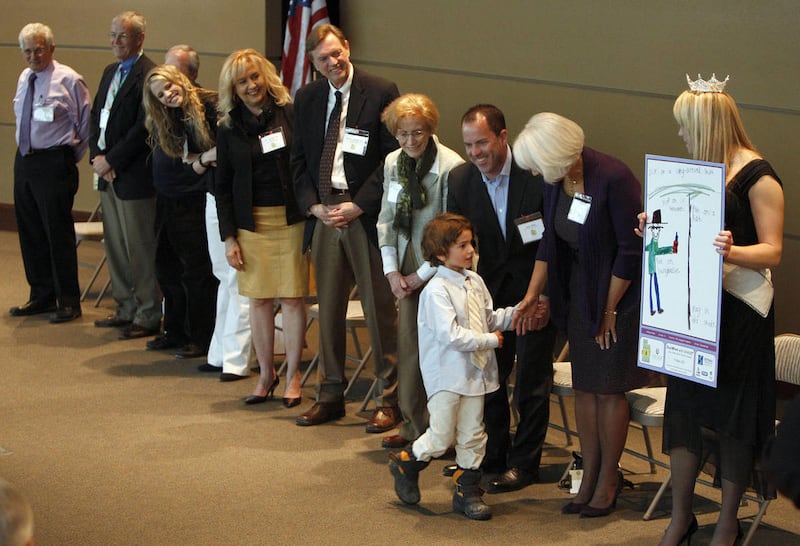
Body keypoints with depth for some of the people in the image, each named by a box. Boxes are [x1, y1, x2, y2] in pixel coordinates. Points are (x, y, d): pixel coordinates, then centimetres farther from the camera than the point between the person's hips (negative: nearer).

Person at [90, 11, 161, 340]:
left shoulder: (148, 76, -14)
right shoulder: (110, 72, 15)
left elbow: (142, 129, -19)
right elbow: (96, 117, 15)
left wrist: (110, 160, -14)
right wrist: (96, 157, 0)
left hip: (134, 175, -9)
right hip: (108, 174, 9)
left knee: (140, 249, -2)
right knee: (115, 246, 15)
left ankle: (148, 316, 7)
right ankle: (126, 309, 25)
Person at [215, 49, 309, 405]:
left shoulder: (290, 115, -1)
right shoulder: (229, 129, 7)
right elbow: (223, 187, 9)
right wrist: (228, 236, 3)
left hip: (291, 219, -2)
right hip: (250, 222, 2)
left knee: (292, 297, -1)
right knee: (258, 299, 4)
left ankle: (292, 376, 9)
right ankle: (266, 374, 15)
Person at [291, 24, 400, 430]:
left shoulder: (381, 93, -4)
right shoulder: (306, 99, 11)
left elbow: (393, 157, -7)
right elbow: (298, 160, 14)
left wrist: (357, 206, -12)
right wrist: (313, 206, -2)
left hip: (366, 214, -5)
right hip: (322, 214, 5)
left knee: (380, 311, -1)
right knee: (328, 309, 10)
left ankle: (388, 401, 8)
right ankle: (330, 396, 20)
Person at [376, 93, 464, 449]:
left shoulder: (452, 167, -15)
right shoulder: (392, 163, 6)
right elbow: (386, 220, 12)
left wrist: (422, 274, -10)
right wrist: (392, 271, 3)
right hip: (406, 272, 6)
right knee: (408, 346, 8)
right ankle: (413, 427, 20)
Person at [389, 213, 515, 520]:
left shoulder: (475, 282, 8)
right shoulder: (436, 290, -17)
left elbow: (490, 319, 18)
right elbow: (451, 335, -23)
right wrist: (490, 341, -16)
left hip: (474, 373, 7)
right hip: (446, 375, -7)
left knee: (472, 436, 10)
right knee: (441, 437, -2)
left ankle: (467, 492, 20)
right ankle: (405, 464, 24)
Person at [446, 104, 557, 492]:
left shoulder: (537, 172, -18)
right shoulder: (460, 179, -5)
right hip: (492, 285, 5)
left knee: (531, 377, 1)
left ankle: (524, 463, 13)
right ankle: (491, 457, 26)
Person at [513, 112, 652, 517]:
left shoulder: (614, 179, -24)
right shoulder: (555, 181, -3)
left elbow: (631, 250, -18)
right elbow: (550, 241, 10)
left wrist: (610, 309, -13)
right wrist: (533, 294, 5)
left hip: (619, 292, -6)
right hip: (579, 290, 6)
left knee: (608, 388, 0)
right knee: (584, 386, 9)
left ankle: (608, 477, 15)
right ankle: (589, 476, 19)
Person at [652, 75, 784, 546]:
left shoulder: (757, 176, -11)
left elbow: (772, 252, -16)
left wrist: (732, 251, -33)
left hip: (739, 314, -7)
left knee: (732, 416, 2)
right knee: (685, 407, 9)